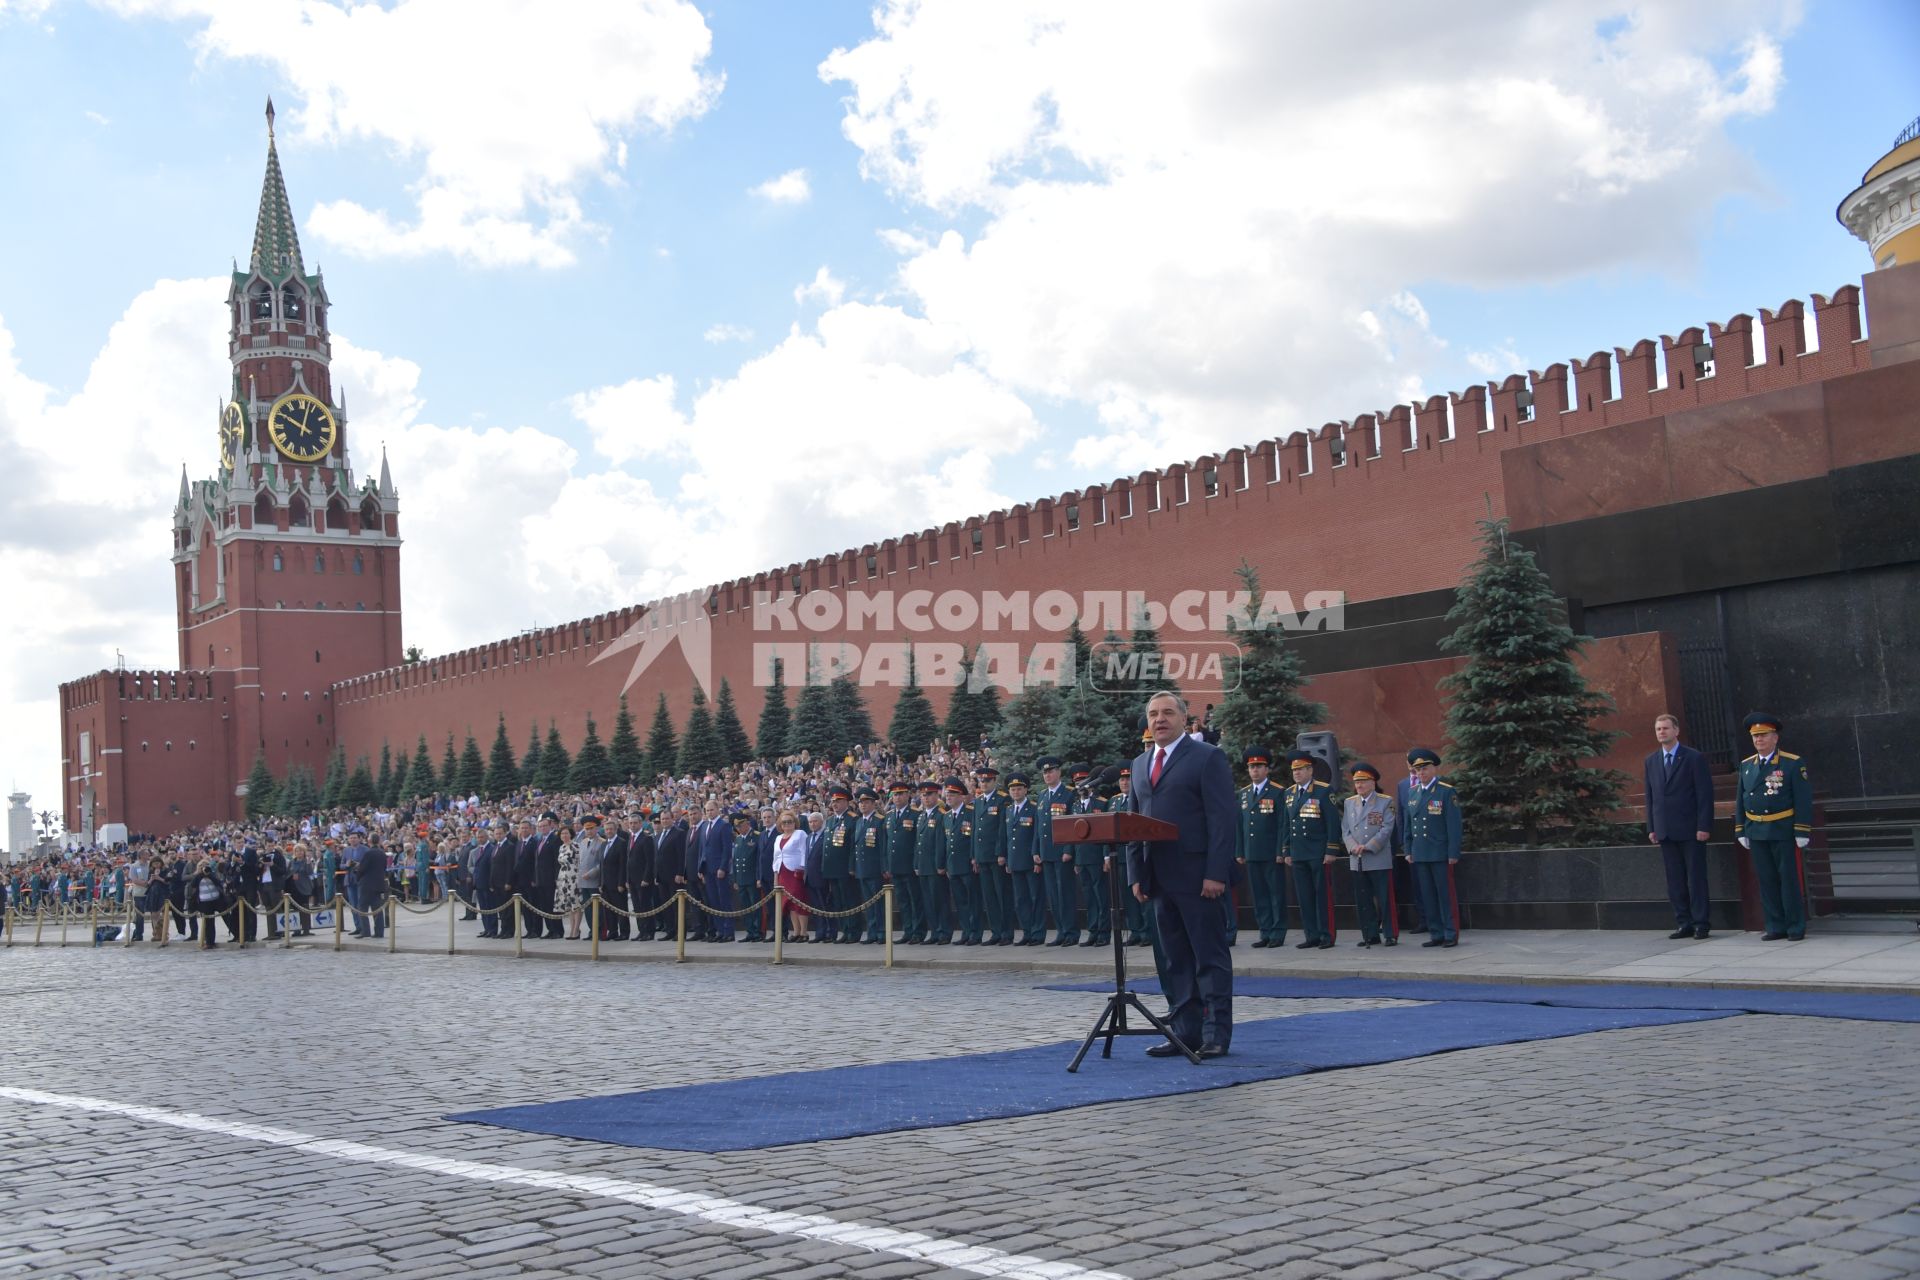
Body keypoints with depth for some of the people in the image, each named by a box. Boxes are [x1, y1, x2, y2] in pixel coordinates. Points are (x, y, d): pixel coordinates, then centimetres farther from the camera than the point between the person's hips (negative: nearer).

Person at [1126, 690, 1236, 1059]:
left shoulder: (1207, 757, -3)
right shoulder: (1140, 764, 17)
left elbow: (1221, 819, -9)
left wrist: (1216, 874, -16)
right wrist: (1136, 874, 10)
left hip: (1196, 876, -6)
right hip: (1159, 877, 7)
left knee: (1210, 958, -1)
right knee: (1175, 960, 8)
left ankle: (1216, 1035, 2)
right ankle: (1185, 1031, 12)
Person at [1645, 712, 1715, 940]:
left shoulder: (1694, 758, -3)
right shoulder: (1651, 760, 12)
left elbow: (1705, 793, -6)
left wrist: (1704, 826, -12)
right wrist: (1651, 827, 8)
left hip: (1690, 829, -5)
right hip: (1665, 831, 5)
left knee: (1696, 878, 0)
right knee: (1675, 880, 6)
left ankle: (1700, 924, 5)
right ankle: (1683, 923, 11)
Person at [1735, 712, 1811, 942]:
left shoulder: (1793, 764, -6)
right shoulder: (1746, 765, 9)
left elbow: (1803, 800, -8)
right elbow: (1740, 800, 13)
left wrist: (1802, 832, -12)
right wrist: (1740, 831, 9)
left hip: (1784, 832, -5)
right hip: (1756, 833, 5)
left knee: (1790, 880, 1)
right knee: (1767, 881, 7)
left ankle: (1796, 927, 9)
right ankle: (1776, 927, 14)